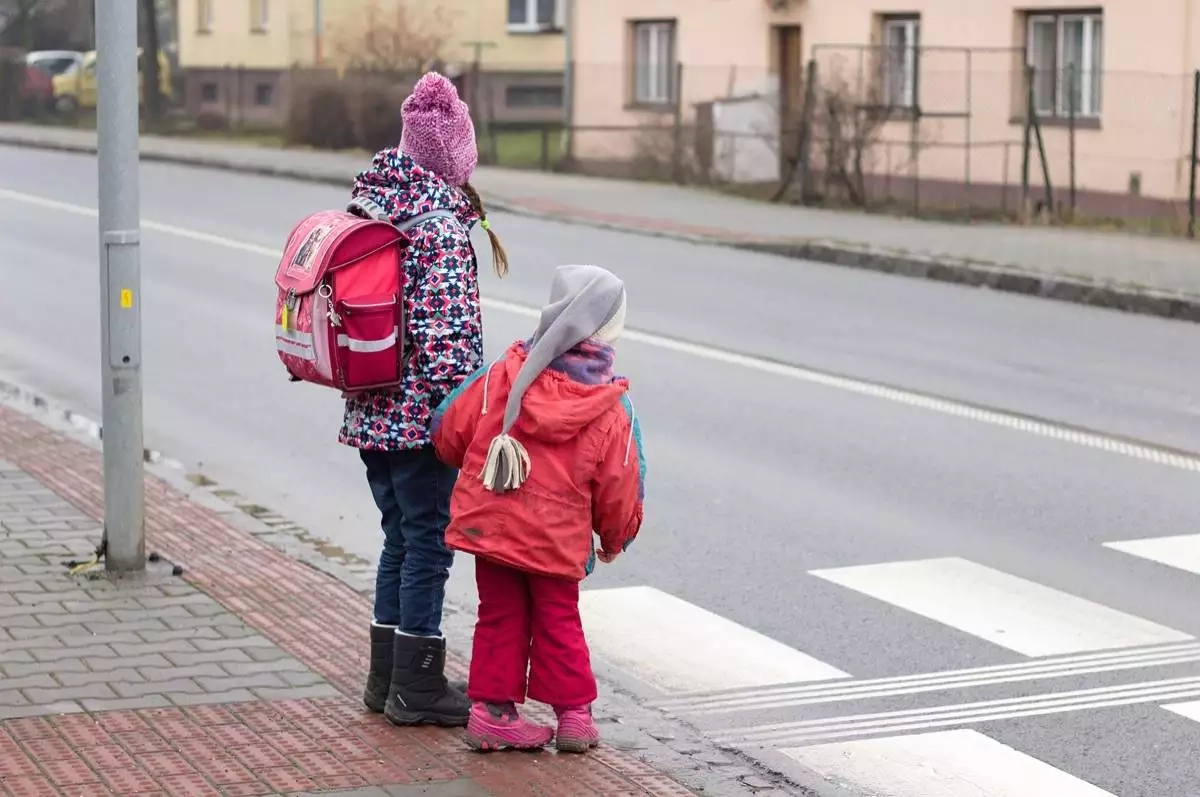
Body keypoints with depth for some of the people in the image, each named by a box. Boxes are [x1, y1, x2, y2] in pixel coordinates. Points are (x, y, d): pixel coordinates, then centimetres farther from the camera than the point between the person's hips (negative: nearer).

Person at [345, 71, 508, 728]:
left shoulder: (372, 201, 9)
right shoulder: (441, 222, -16)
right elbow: (448, 327, -21)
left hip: (371, 411, 8)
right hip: (421, 413, -8)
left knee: (400, 540, 17)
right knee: (429, 543, 2)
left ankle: (387, 677, 25)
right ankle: (417, 688, 9)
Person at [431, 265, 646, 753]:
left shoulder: (503, 376, -7)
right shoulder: (612, 410, -10)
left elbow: (448, 433, 1)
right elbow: (619, 487, -4)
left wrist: (477, 467, 23)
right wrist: (615, 538, 15)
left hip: (488, 523, 2)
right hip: (558, 539, -2)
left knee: (500, 618, 13)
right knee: (558, 622, 13)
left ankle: (492, 709, 17)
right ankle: (574, 715, 18)